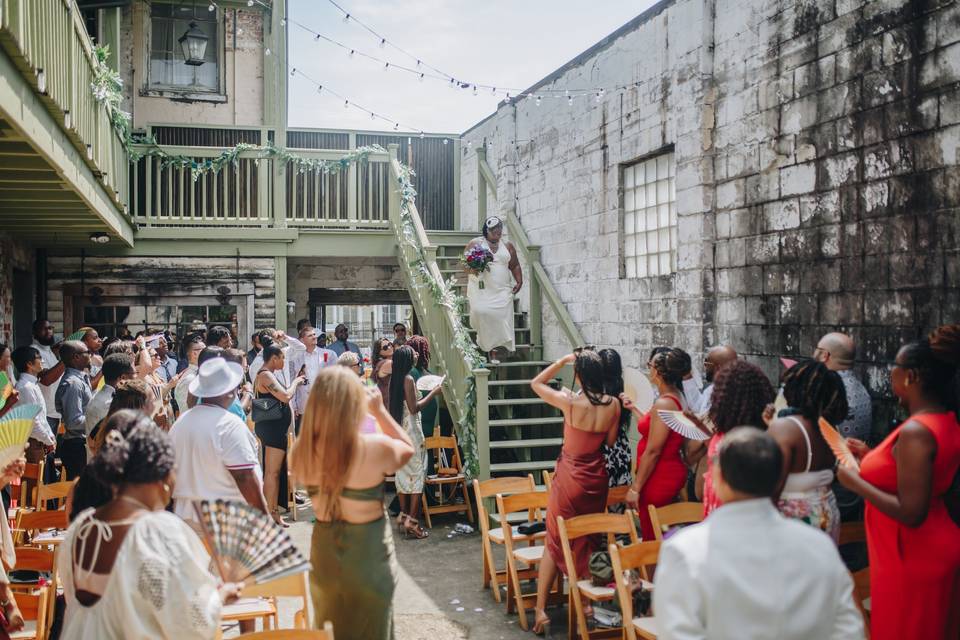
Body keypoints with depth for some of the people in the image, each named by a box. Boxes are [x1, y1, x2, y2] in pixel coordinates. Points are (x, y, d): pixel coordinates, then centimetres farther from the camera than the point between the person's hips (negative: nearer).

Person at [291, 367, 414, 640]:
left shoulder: (301, 451, -15)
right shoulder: (376, 448, -26)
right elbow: (408, 450, -3)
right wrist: (379, 410, 1)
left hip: (324, 547, 3)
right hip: (368, 550, -3)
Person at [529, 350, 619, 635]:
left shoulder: (569, 401, -19)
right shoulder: (613, 405, -9)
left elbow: (536, 383, -3)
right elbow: (610, 441, 4)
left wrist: (562, 360, -3)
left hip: (570, 478, -3)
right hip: (597, 478, 3)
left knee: (555, 542, 7)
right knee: (589, 541, 20)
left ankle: (541, 609, 6)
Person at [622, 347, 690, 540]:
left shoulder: (664, 404, -20)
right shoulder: (677, 398, 8)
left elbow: (653, 451, -20)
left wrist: (635, 488, -15)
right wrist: (633, 408, 23)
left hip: (659, 479, -10)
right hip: (673, 472, 10)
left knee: (652, 538, -1)